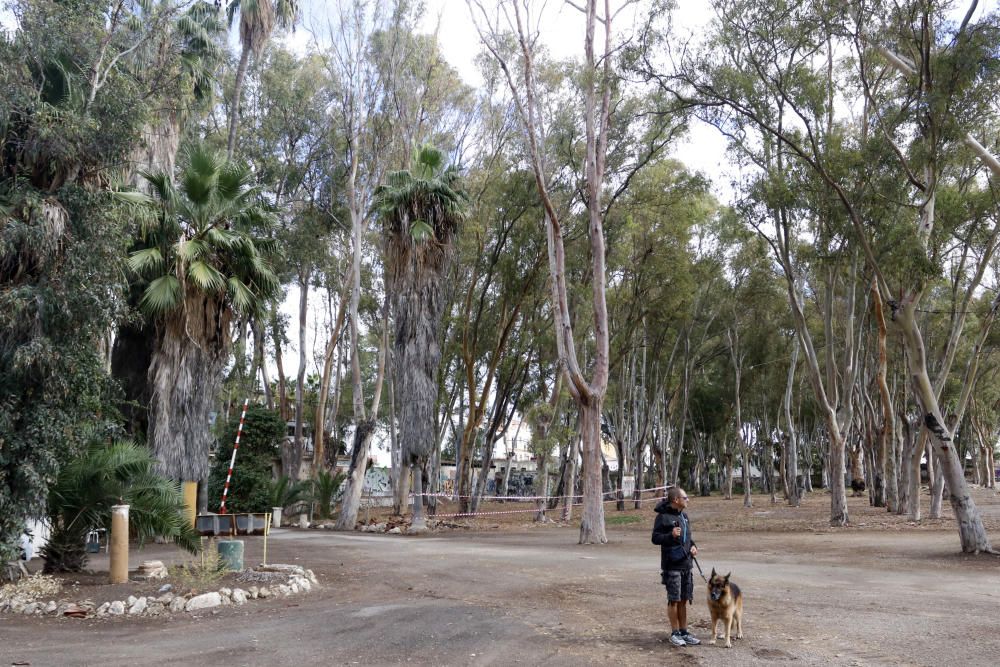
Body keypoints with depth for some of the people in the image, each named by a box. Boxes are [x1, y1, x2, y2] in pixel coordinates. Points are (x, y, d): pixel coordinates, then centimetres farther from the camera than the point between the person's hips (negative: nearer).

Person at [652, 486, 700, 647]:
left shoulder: (684, 516, 12)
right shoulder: (663, 516, -12)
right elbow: (655, 538, -12)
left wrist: (693, 546, 4)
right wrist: (670, 535, -28)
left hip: (686, 564, 7)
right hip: (671, 566, -7)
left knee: (684, 600, 12)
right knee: (674, 600, -1)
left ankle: (684, 632, 20)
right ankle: (675, 633, 10)